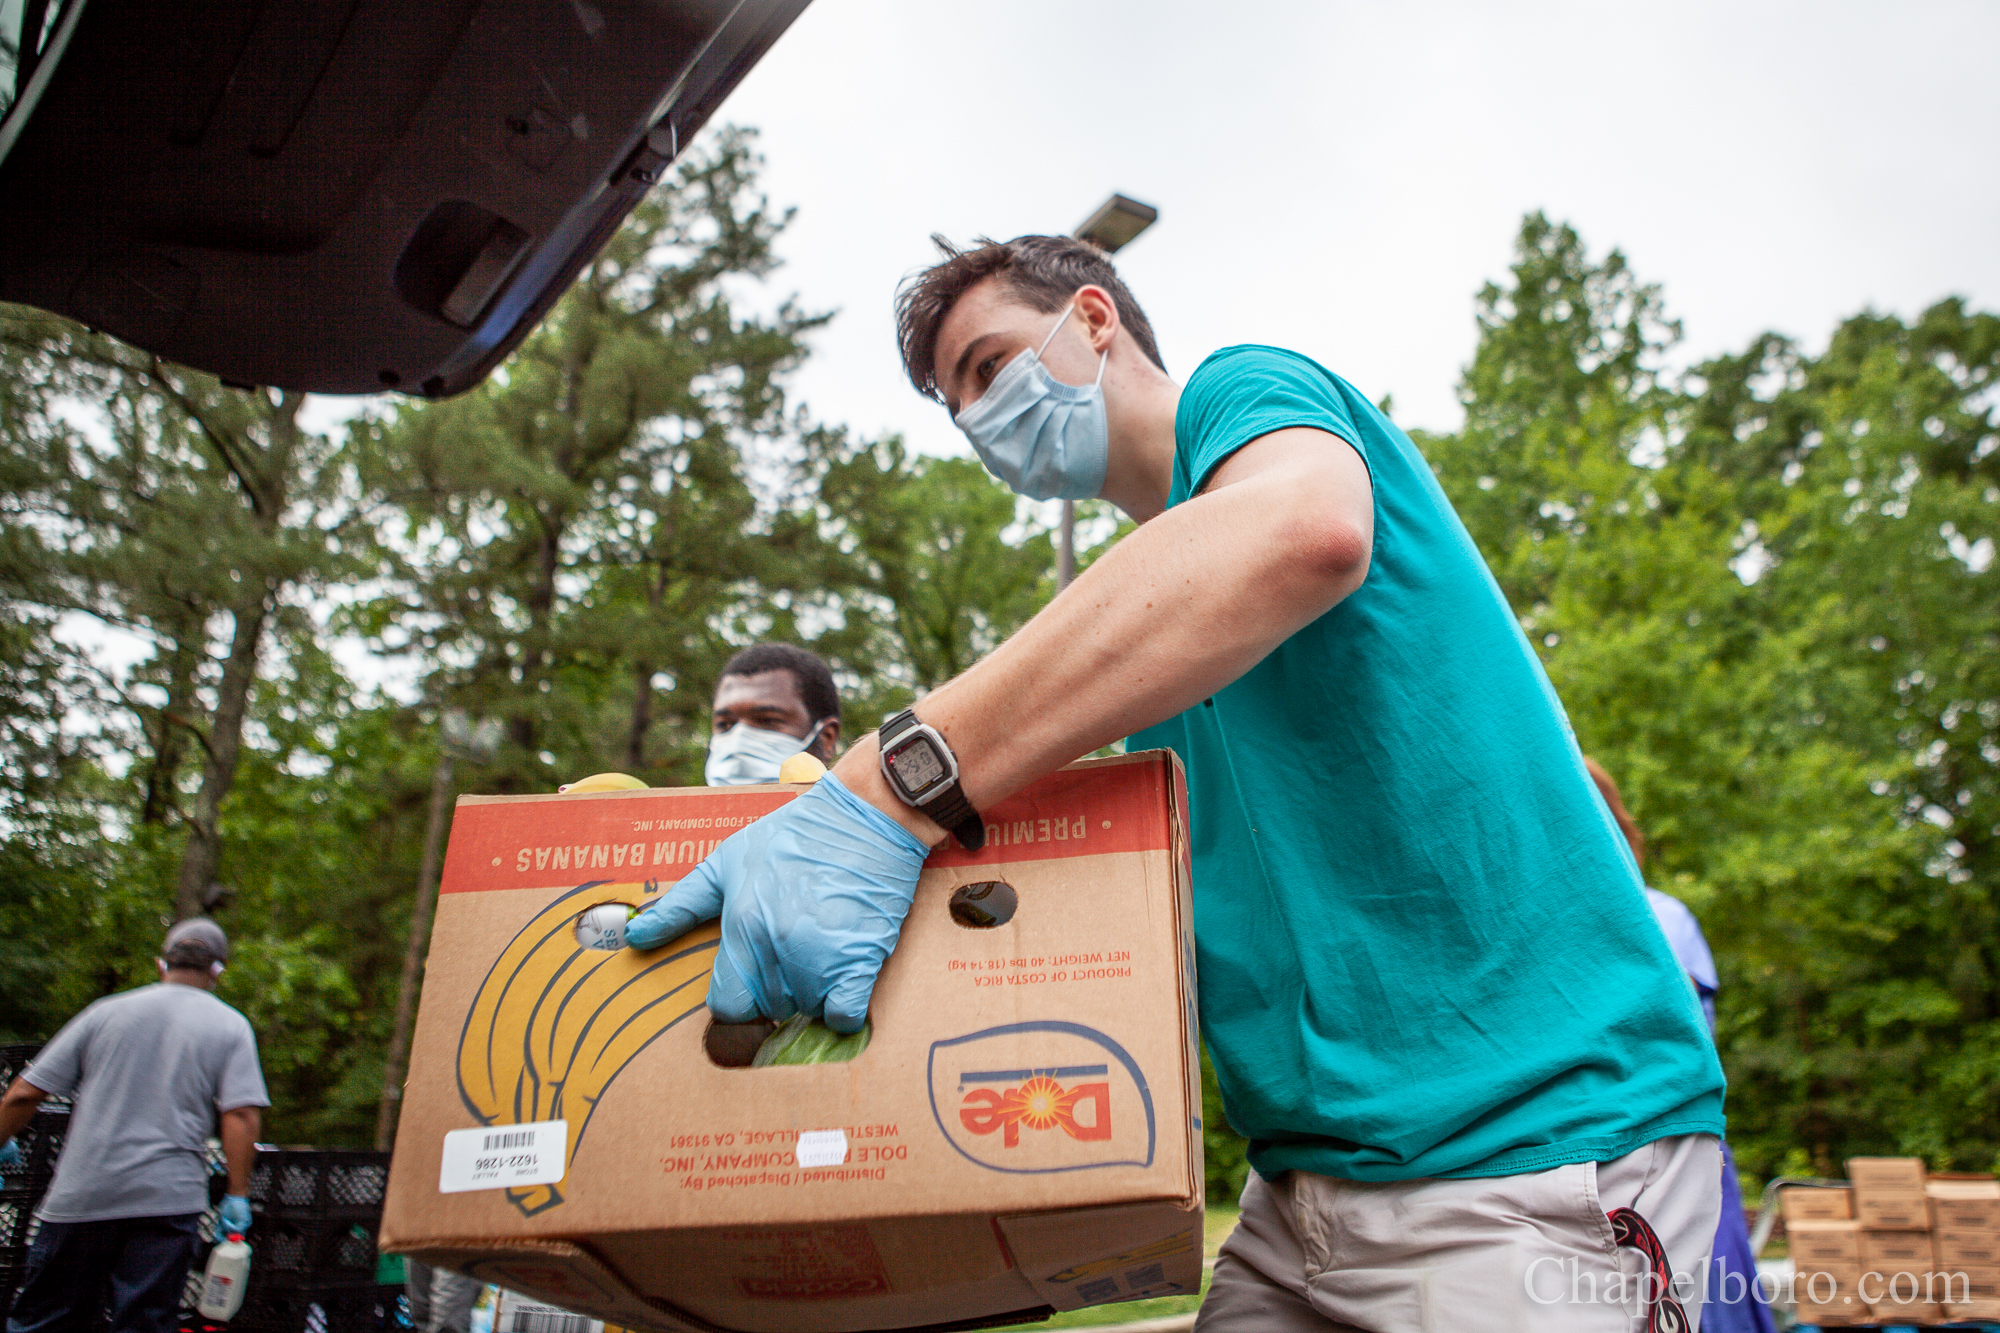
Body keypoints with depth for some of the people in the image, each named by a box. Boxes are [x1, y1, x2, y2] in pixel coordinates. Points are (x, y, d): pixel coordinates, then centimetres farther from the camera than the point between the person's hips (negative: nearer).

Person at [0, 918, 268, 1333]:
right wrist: (237, 1196, -3)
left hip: (81, 1195, 2)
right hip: (169, 1200, -2)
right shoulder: (230, 1026, 4)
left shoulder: (105, 1011, 10)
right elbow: (242, 1116, -7)